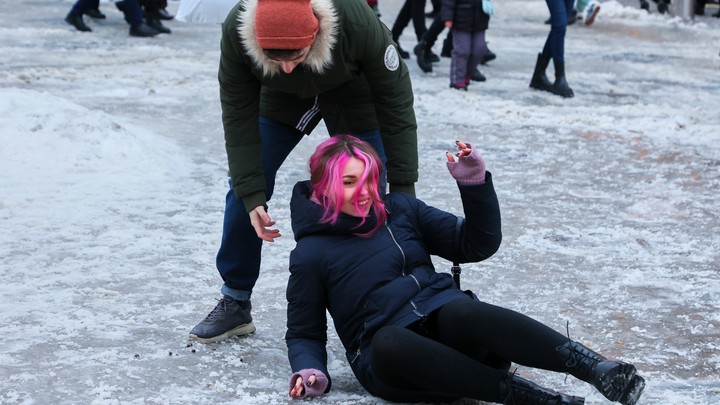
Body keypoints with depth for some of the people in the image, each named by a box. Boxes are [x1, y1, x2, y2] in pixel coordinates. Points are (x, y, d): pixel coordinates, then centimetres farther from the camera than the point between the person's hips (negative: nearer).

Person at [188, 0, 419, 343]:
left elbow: (395, 102, -28)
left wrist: (403, 186, -25)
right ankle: (235, 304, 14)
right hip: (281, 98, 2)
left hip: (354, 94, -2)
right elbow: (239, 115, -24)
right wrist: (252, 194, -27)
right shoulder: (237, 31, -36)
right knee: (243, 186, -1)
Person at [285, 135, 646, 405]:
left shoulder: (400, 209, 16)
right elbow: (304, 333, 11)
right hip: (388, 355, -2)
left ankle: (598, 369, -52)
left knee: (464, 311, -34)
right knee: (386, 343, -39)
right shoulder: (311, 254, 7)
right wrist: (310, 372, -10)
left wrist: (475, 183, 0)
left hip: (444, 317, 2)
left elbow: (478, 245, 14)